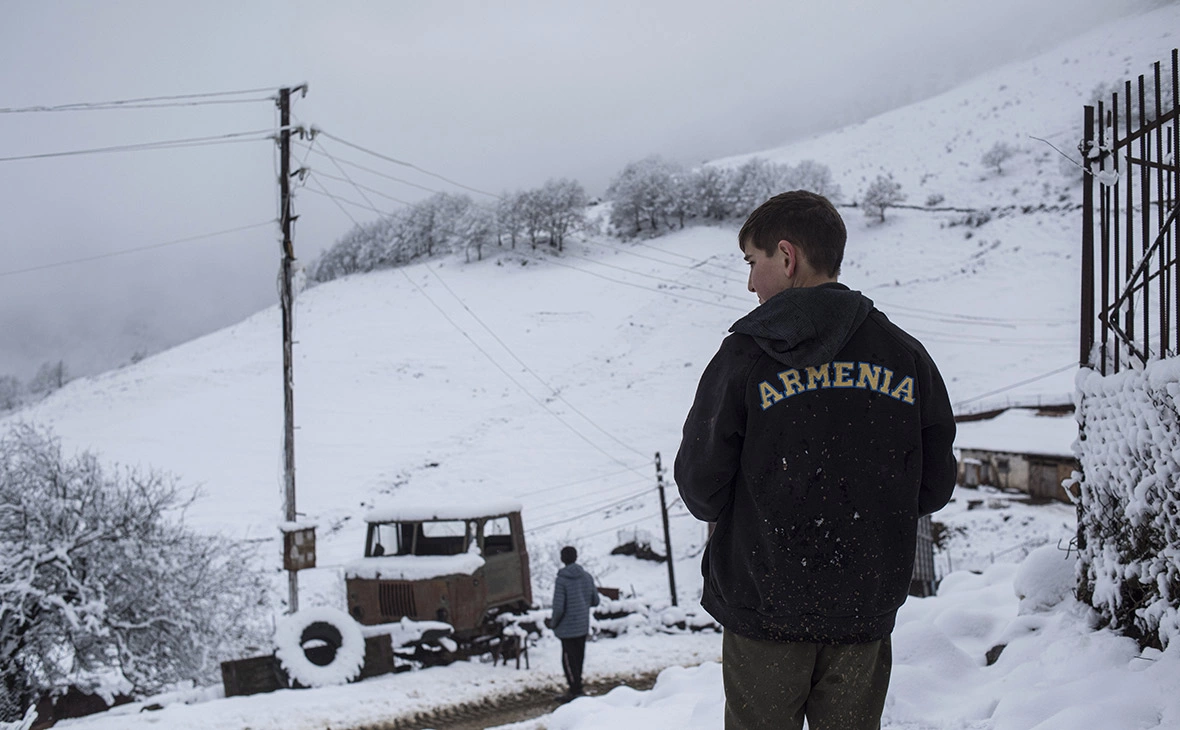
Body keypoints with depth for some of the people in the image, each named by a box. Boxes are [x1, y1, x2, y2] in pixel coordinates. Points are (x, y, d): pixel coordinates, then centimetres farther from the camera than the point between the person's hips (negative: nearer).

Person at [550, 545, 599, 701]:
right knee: (579, 658, 16)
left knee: (569, 659, 2)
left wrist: (553, 623, -2)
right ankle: (577, 688, 24)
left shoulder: (562, 580, -18)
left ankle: (576, 690, 3)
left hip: (568, 628, -6)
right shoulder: (587, 576, 0)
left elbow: (558, 608, -20)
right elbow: (595, 600, 7)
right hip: (583, 626, 6)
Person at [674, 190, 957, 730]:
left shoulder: (746, 356, -10)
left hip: (764, 610, -3)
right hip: (867, 611, 3)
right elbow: (934, 488, 5)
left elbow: (700, 487, -7)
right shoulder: (906, 357, 0)